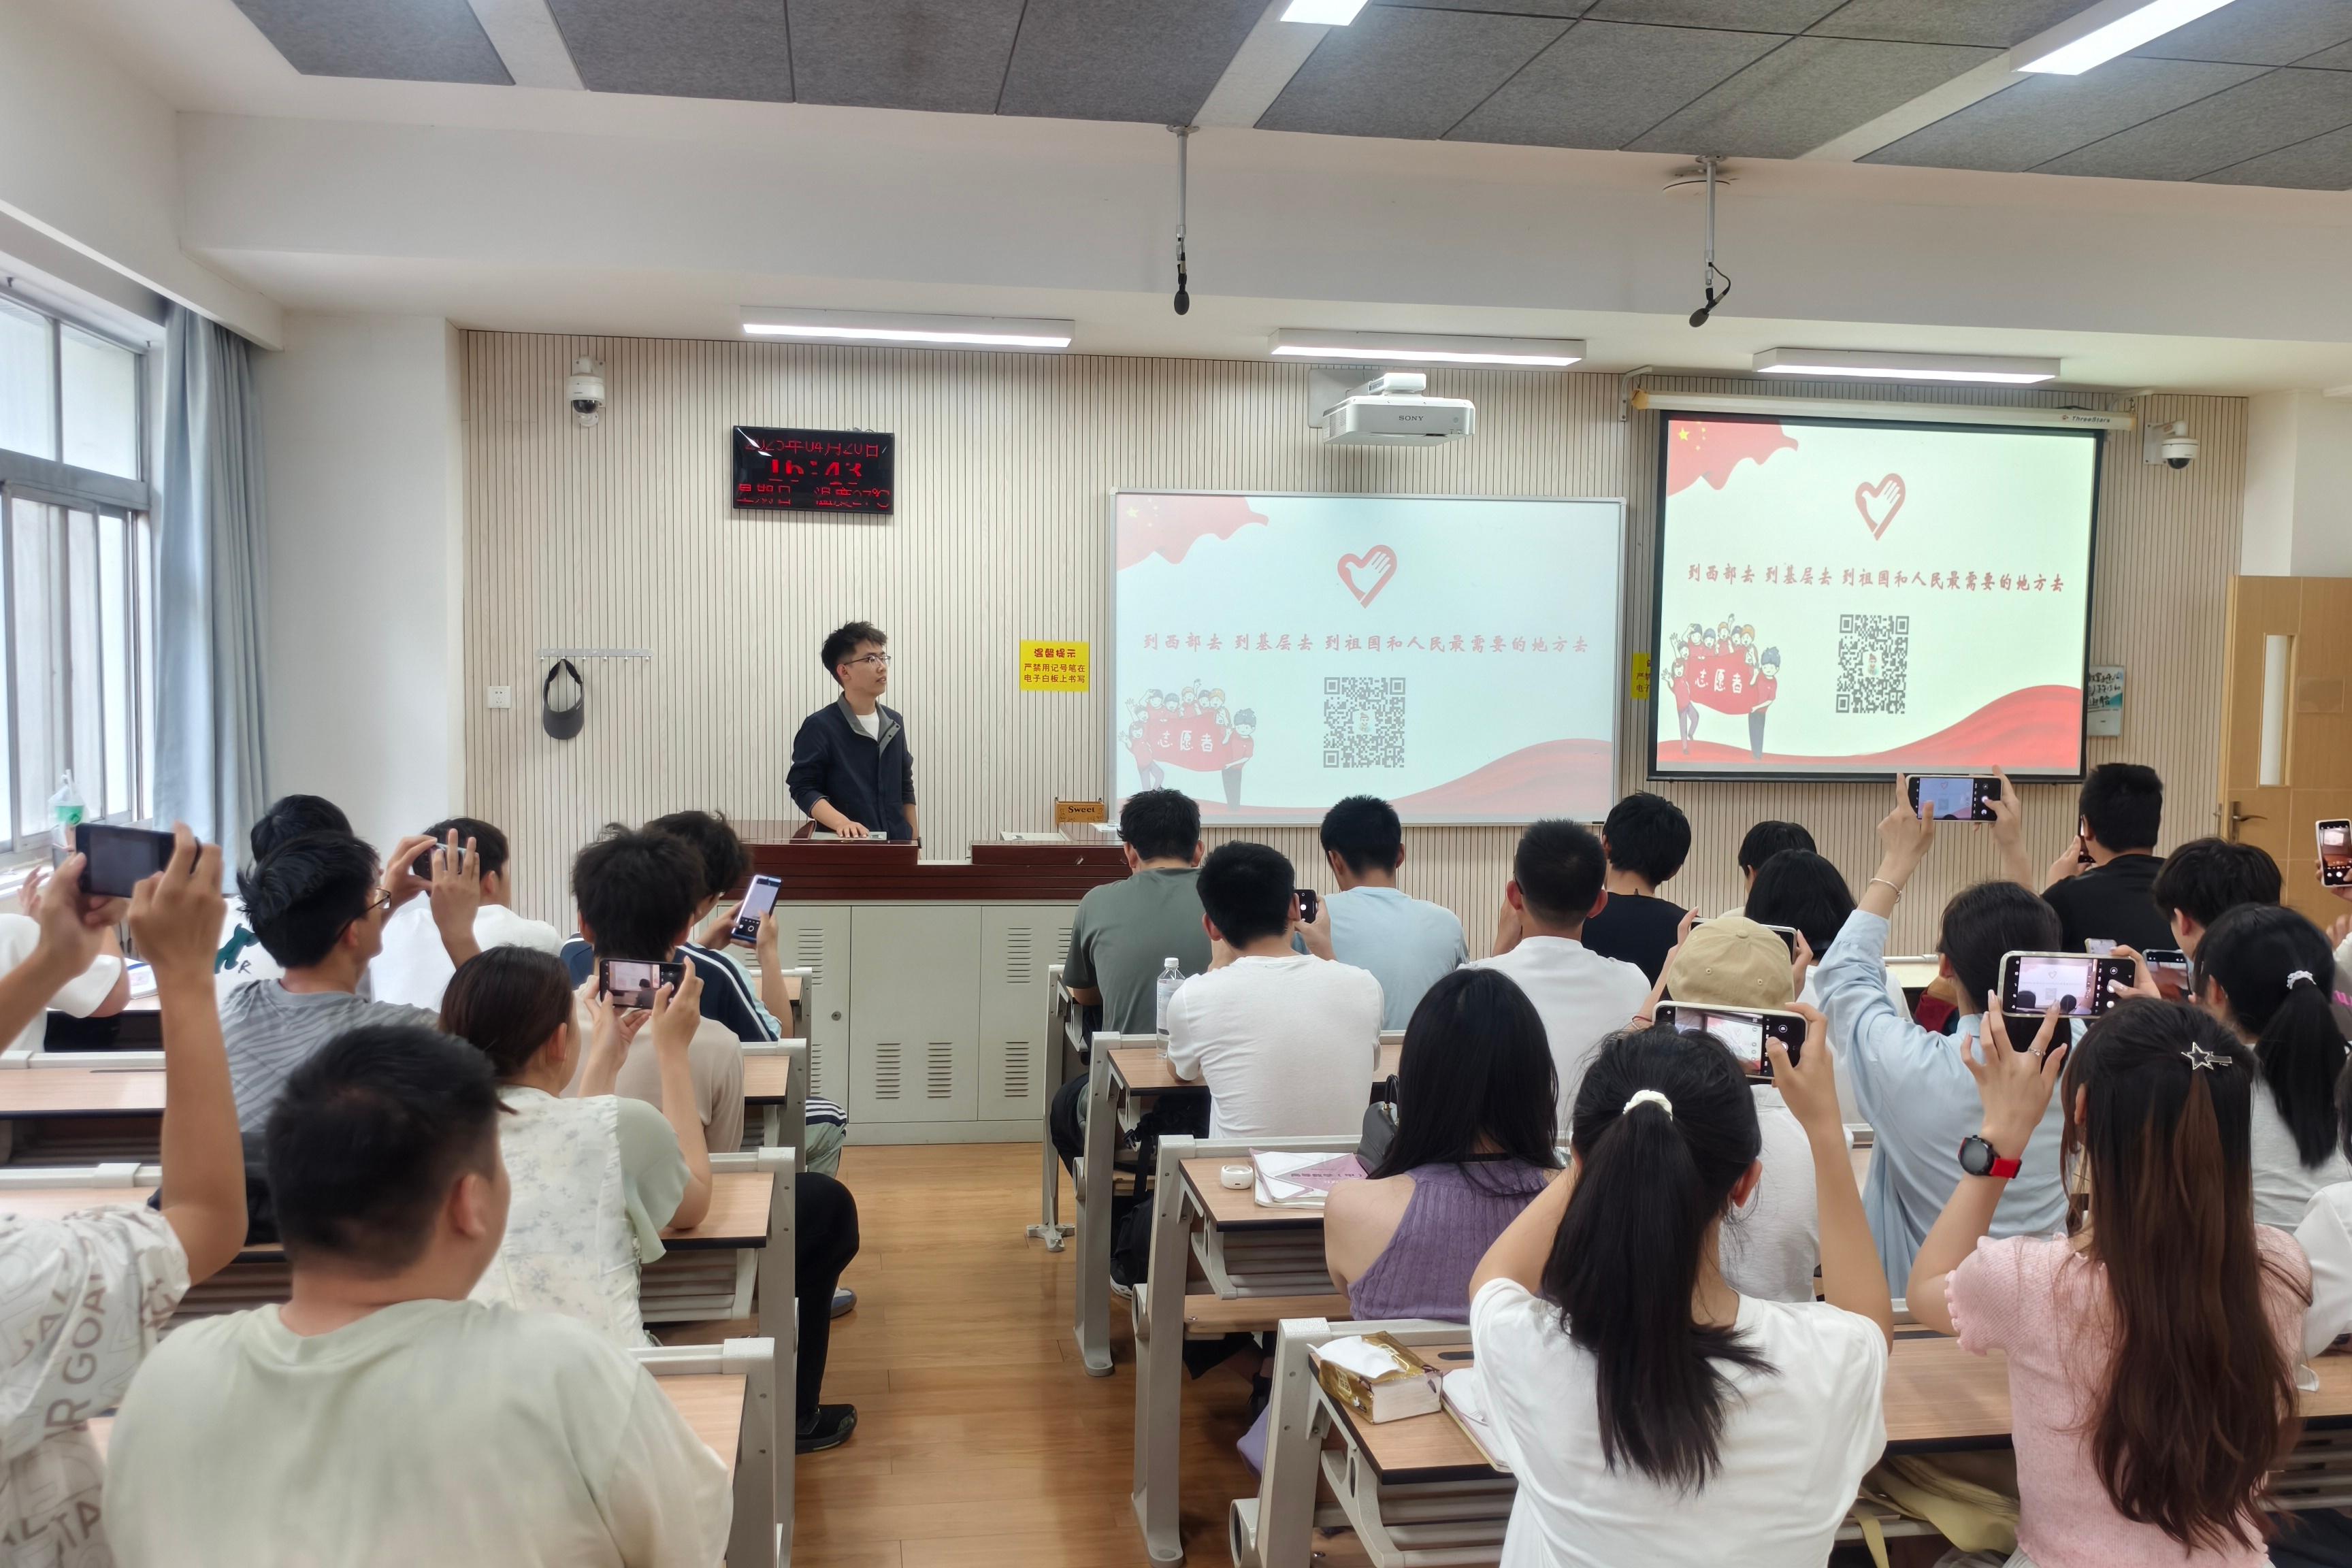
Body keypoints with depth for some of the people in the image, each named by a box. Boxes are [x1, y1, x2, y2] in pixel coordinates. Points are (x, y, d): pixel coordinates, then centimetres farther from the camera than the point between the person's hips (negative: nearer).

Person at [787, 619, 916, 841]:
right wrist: (841, 822, -27)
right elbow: (804, 788, -12)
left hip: (896, 844, 5)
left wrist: (914, 842, 12)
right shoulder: (820, 726, -9)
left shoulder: (894, 722, 11)